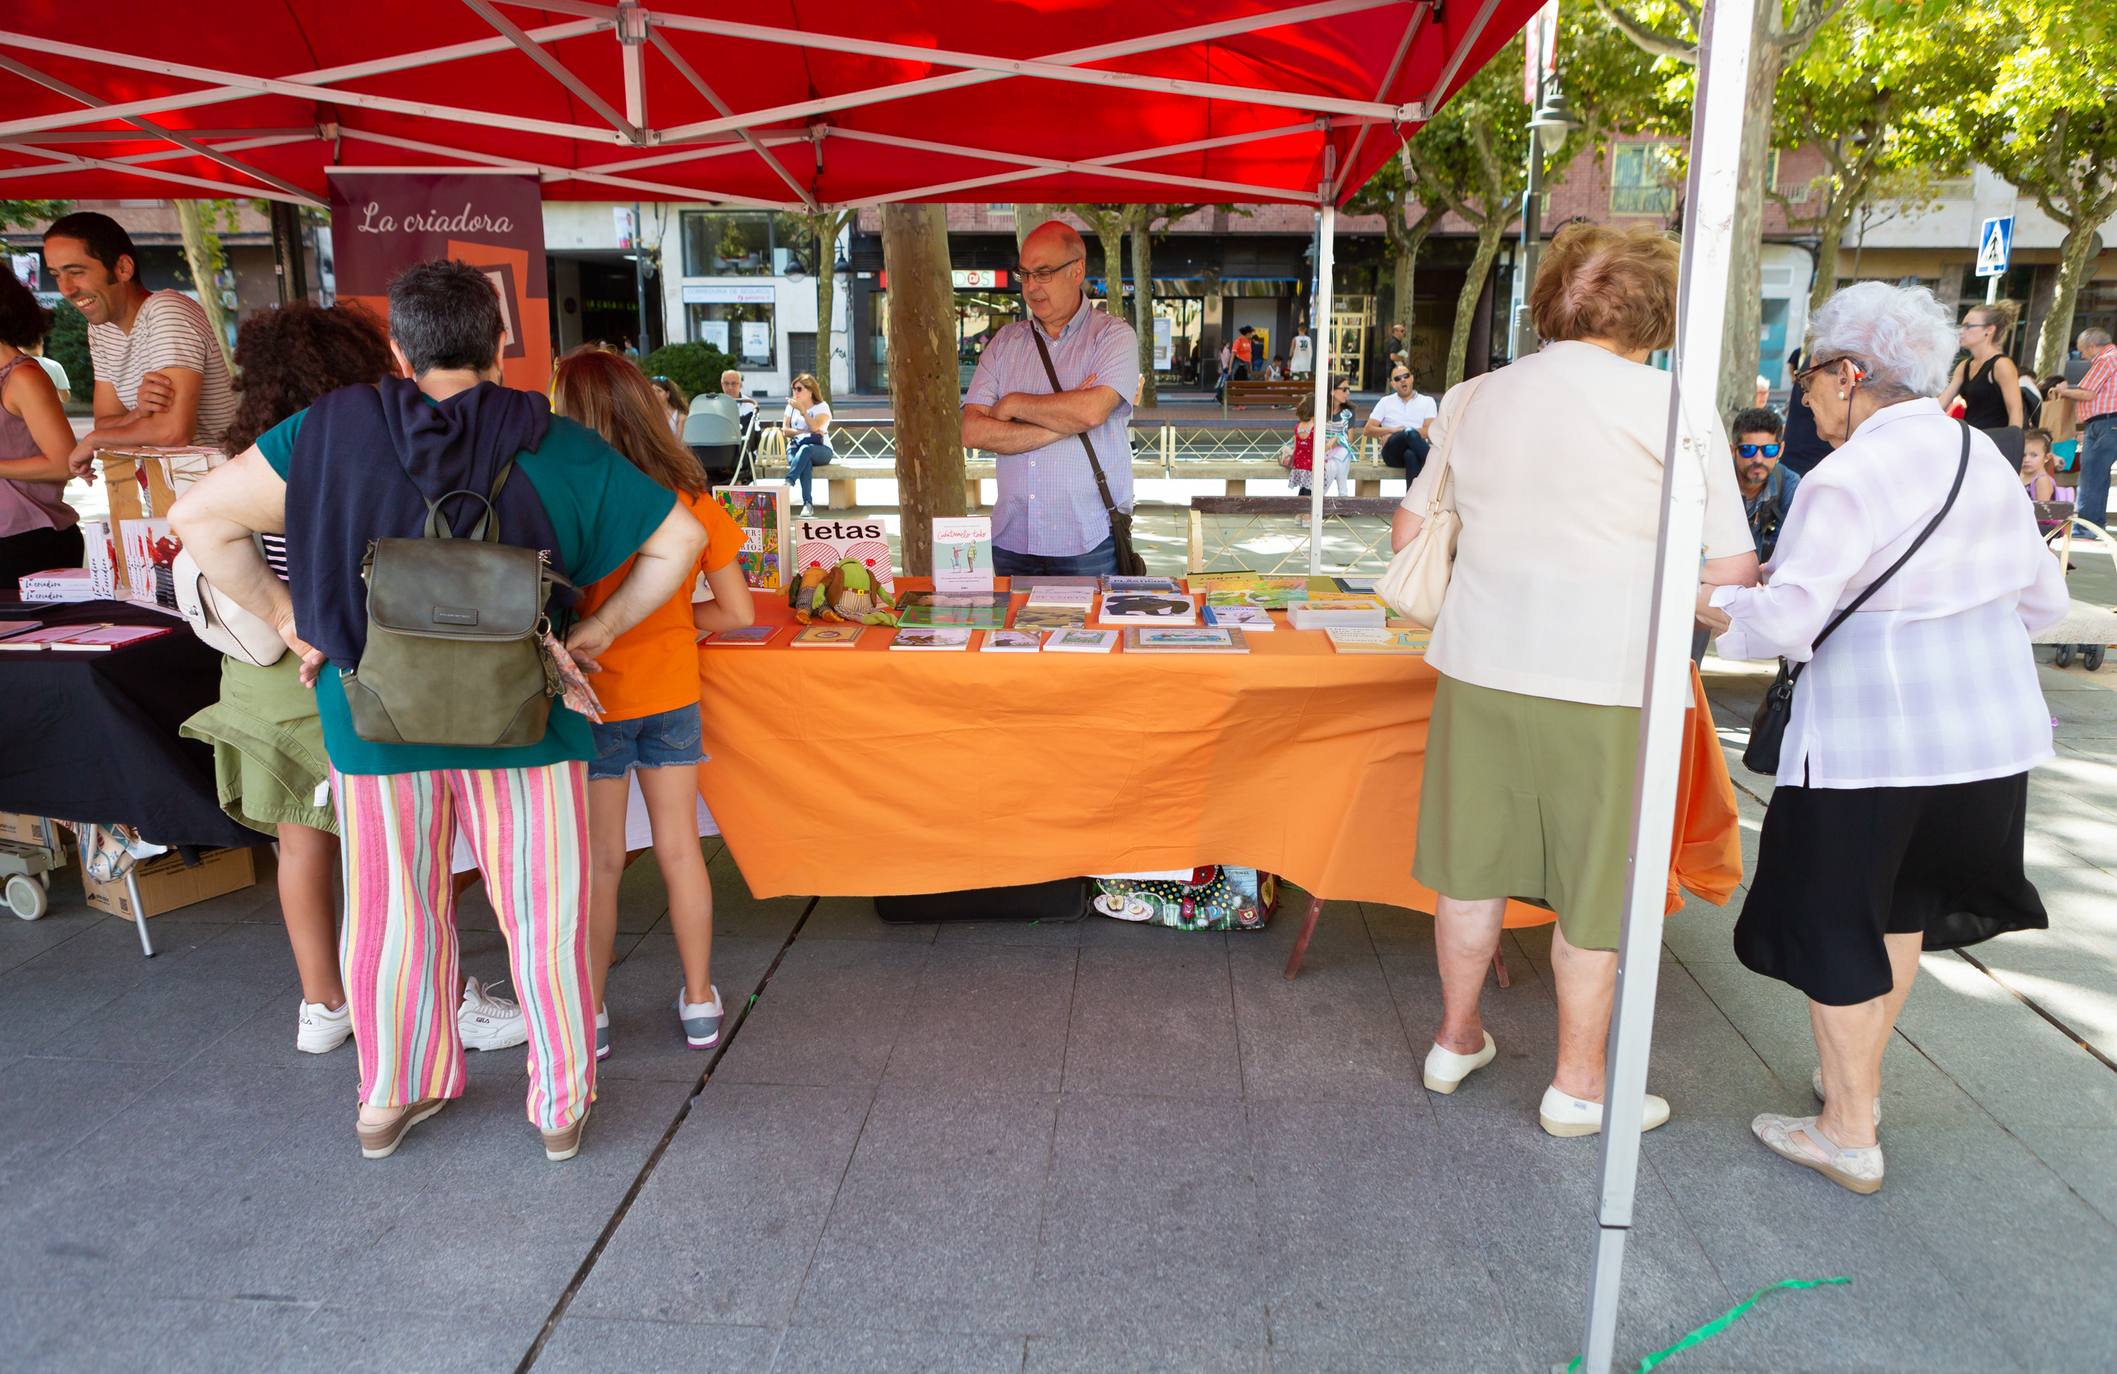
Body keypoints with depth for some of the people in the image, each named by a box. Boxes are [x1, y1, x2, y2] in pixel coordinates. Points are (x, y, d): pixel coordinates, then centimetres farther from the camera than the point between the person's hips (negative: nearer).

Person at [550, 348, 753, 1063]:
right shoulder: (694, 503, -8)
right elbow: (737, 611, -3)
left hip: (595, 701, -3)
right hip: (674, 696, 3)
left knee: (600, 862, 10)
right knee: (678, 849, 14)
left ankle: (589, 1013, 24)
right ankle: (699, 1001, 25)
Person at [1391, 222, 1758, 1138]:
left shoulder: (1477, 398, 7)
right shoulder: (1674, 409, -6)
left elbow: (1409, 533, 13)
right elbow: (1731, 572, -8)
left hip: (1481, 661, 4)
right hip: (1604, 681, -4)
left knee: (1474, 864, 16)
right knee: (1592, 888, 9)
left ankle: (1456, 1040, 32)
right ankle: (1578, 1086, 23)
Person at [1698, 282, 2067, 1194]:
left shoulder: (1846, 479, -16)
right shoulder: (1985, 458, 7)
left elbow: (1787, 616, -21)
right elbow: (2042, 596, 14)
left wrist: (1720, 606, -3)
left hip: (1871, 730, -7)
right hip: (1993, 723, 8)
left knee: (1834, 916, 6)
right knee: (1901, 900, 22)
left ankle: (1849, 1135, 15)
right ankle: (1857, 1077, 37)